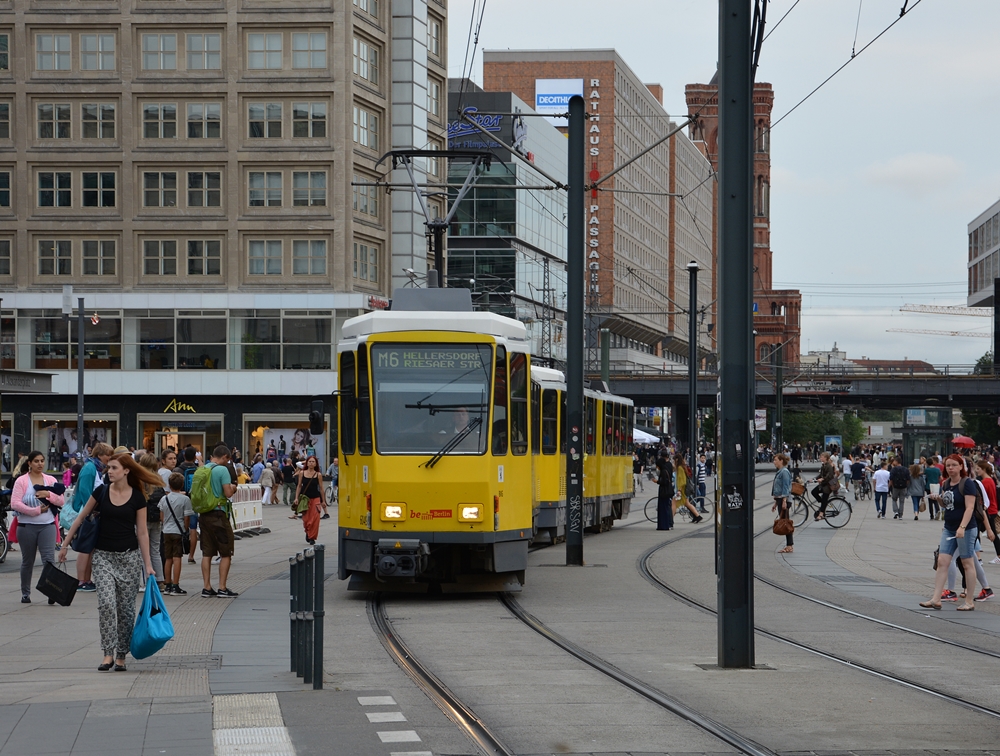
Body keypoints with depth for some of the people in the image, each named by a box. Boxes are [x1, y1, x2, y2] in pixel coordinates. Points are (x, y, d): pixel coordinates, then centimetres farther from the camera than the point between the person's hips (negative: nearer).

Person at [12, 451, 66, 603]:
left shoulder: (51, 480, 8)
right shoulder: (21, 481, -2)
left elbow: (60, 501, 5)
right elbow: (15, 504, -11)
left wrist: (49, 495, -13)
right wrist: (36, 510, -14)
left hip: (47, 525, 1)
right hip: (27, 526, -1)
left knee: (49, 559, -12)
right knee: (27, 562, 10)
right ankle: (25, 594, 21)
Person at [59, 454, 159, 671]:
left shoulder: (137, 498, -3)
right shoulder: (101, 492, 0)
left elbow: (142, 533, 0)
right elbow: (81, 518, 9)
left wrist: (148, 565, -2)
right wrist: (65, 544, 9)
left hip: (129, 556, 0)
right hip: (103, 555, 1)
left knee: (125, 607, 3)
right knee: (106, 603, -14)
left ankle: (121, 655, 14)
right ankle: (108, 653, -11)